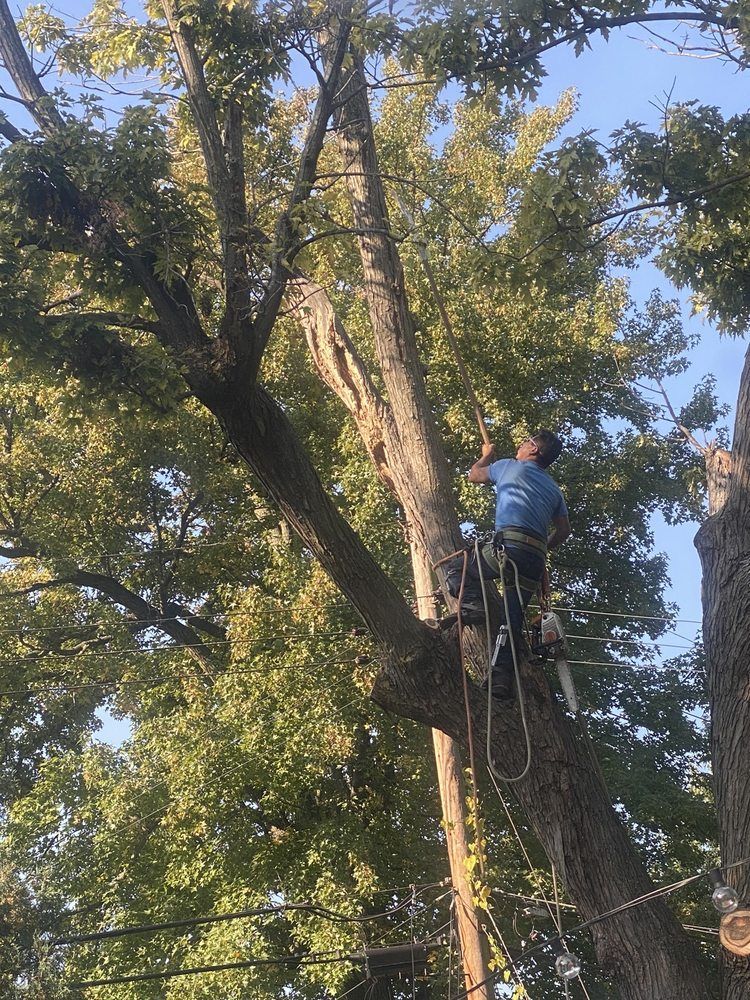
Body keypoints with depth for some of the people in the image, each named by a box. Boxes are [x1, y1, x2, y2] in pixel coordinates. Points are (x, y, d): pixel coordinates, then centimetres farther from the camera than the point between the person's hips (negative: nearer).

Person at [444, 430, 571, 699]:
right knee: (512, 619, 2)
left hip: (509, 544, -5)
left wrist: (486, 455, 49)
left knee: (456, 568, 13)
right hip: (536, 560, 5)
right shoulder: (554, 488, 27)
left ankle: (474, 605, -13)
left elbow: (474, 475, 29)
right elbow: (564, 530, 25)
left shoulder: (511, 466, 13)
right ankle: (502, 677, -12)